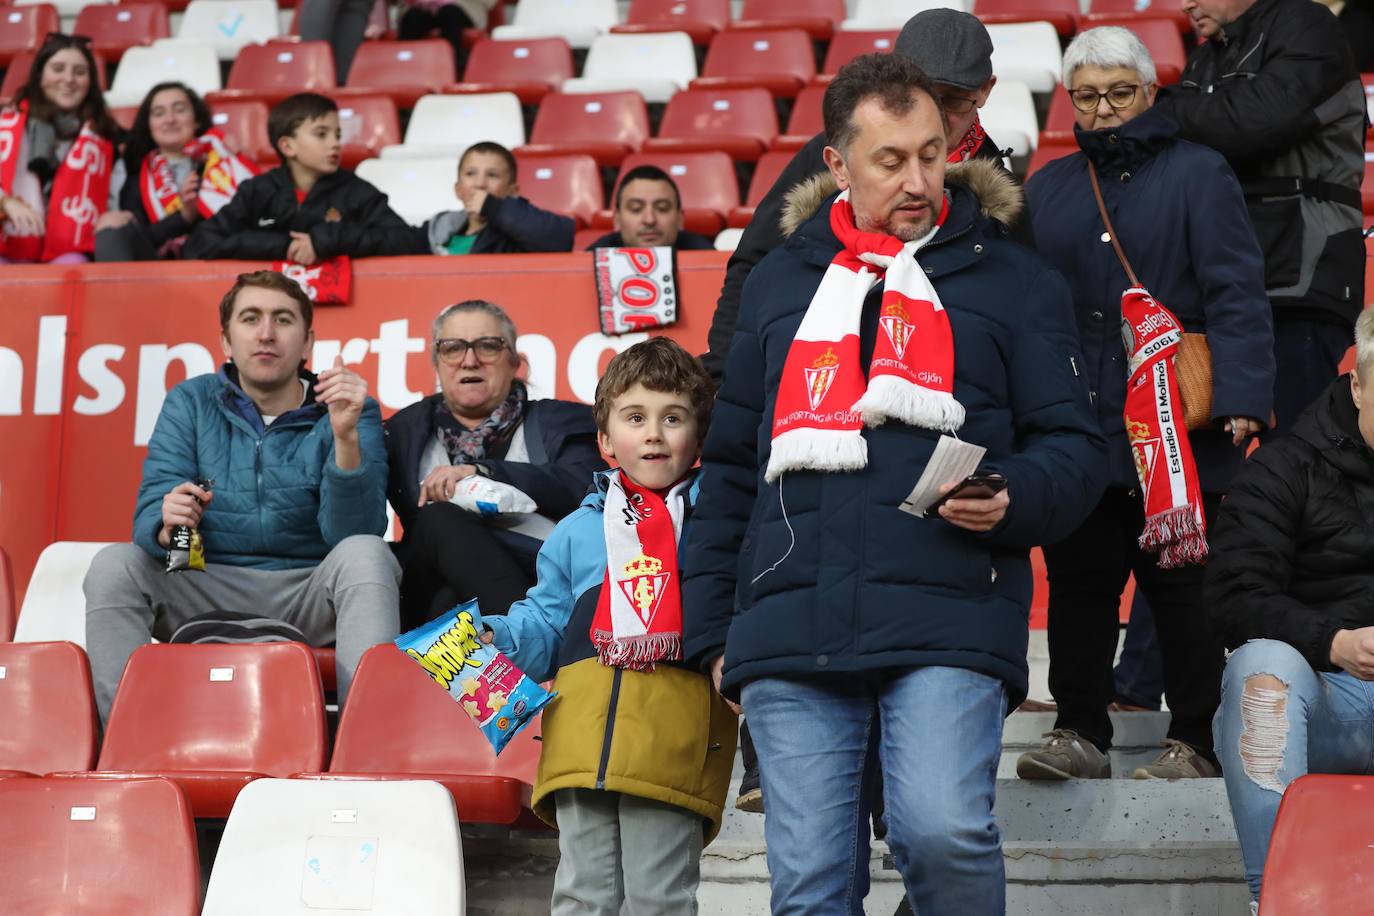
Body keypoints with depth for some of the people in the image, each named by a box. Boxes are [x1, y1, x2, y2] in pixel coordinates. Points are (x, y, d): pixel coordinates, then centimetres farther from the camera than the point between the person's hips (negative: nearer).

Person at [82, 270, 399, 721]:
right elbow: (150, 517, -4)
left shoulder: (348, 411, 0)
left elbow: (353, 531, -14)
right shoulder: (190, 402, 6)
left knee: (366, 556, -30)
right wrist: (168, 526, -29)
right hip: (209, 593, 2)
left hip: (310, 597, -1)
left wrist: (346, 437, -29)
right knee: (114, 565, -22)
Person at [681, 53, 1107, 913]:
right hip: (789, 636, 3)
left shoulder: (1013, 281, 14)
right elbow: (730, 469, 23)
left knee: (944, 830, -22)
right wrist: (710, 629, 17)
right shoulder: (780, 281, 21)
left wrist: (1014, 500, -11)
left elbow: (1073, 448, 11)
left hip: (949, 623, -3)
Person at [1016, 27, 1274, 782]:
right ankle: (1079, 732, 17)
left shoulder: (1197, 173, 1)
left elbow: (1235, 294, -6)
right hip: (1077, 430, 4)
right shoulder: (1048, 189, 14)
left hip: (1176, 432, -4)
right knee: (1077, 584, 6)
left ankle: (1195, 741, 12)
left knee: (1183, 587, 1)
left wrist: (1240, 396, -14)